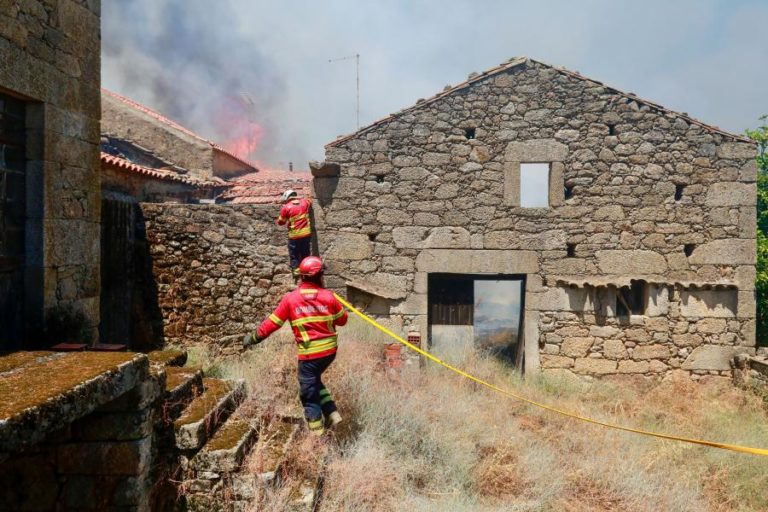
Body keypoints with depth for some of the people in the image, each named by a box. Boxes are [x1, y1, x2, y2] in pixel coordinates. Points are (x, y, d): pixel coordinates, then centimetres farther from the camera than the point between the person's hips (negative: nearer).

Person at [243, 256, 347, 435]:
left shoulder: (290, 299, -8)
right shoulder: (328, 296, -3)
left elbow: (272, 323, -3)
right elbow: (342, 319, 8)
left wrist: (253, 338, 11)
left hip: (309, 354, -4)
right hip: (330, 350, 4)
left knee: (309, 393, 8)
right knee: (315, 381, 28)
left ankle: (317, 431, 13)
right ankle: (332, 414, 23)